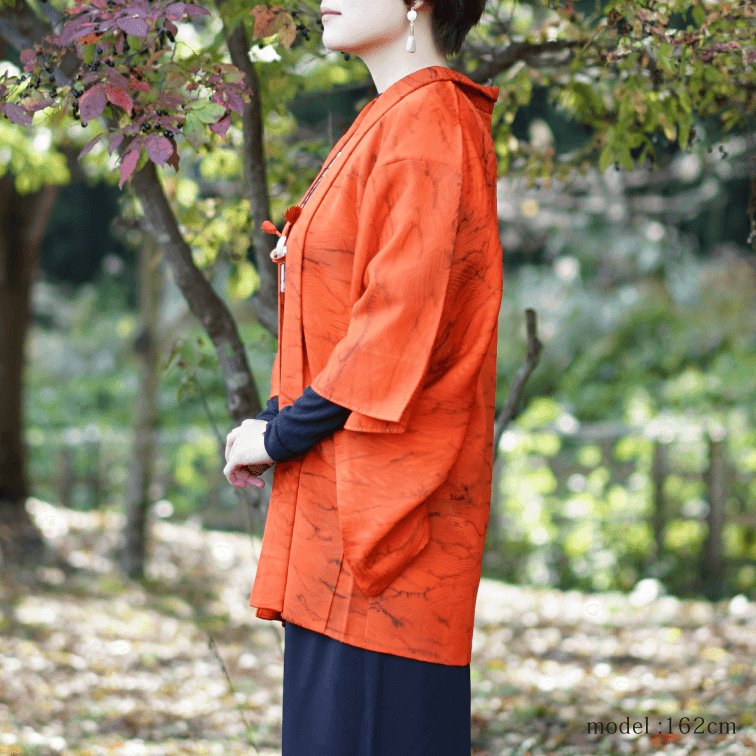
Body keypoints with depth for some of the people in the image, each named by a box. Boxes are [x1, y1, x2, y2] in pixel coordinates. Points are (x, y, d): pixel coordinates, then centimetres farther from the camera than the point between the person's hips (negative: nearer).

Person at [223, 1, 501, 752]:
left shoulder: (428, 126, -13)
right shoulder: (386, 126, 18)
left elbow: (402, 318, -20)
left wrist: (283, 432, -13)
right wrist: (277, 418, 8)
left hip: (385, 485, -10)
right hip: (345, 489, 10)